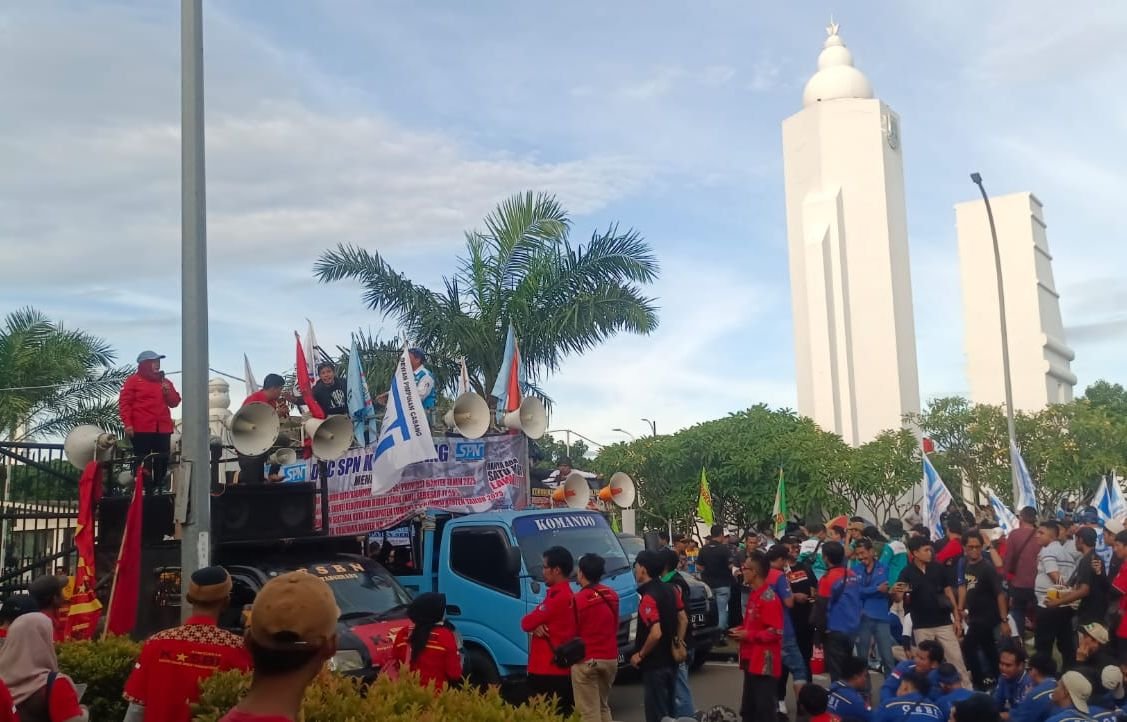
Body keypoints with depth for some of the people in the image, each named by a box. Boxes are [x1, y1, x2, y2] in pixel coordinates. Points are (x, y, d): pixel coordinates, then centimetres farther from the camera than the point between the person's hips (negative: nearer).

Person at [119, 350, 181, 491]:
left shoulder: (165, 382, 18)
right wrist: (127, 424, -15)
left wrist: (169, 392, -4)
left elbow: (175, 402, 17)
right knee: (142, 462, -3)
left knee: (162, 462, 6)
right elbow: (124, 403, -5)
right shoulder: (133, 380, 2)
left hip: (163, 429, 5)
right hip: (141, 429, -5)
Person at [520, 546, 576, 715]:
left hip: (548, 670, -10)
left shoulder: (557, 596, -17)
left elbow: (527, 623, -14)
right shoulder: (565, 594, 16)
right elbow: (544, 620, 15)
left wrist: (534, 624, 7)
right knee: (563, 715, 11)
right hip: (562, 669, 10)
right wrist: (537, 625, -7)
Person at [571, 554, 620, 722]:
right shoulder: (612, 596, 5)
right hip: (610, 658, 6)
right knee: (603, 706, 19)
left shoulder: (578, 600, -14)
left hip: (586, 660, -6)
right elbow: (615, 626, 12)